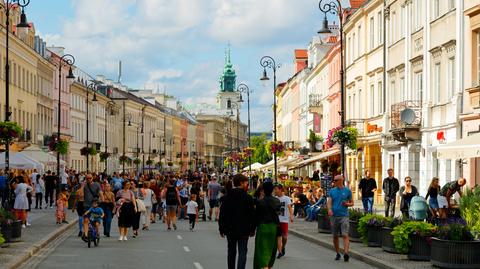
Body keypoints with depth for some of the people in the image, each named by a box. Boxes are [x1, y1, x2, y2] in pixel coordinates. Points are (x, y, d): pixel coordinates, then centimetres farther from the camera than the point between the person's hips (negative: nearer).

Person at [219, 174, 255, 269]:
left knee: (231, 251, 16)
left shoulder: (226, 197, 1)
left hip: (230, 229, 4)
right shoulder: (247, 197, -9)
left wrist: (221, 229, 9)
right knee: (242, 252, -2)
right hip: (243, 230, -4)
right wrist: (252, 229, 4)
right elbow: (252, 215, -6)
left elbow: (222, 214, 2)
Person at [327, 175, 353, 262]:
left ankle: (346, 253, -25)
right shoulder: (332, 191, 10)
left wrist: (347, 204, -12)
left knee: (345, 235, -14)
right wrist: (329, 209, -18)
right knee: (335, 236, 8)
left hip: (344, 216, -3)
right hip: (334, 216, 3)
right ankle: (338, 254, 21)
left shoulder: (347, 191, 4)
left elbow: (352, 203, 11)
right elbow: (329, 202, 2)